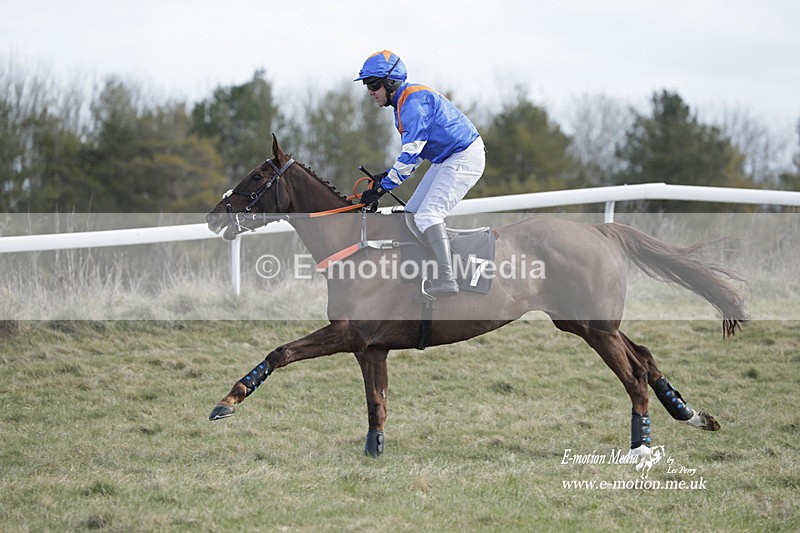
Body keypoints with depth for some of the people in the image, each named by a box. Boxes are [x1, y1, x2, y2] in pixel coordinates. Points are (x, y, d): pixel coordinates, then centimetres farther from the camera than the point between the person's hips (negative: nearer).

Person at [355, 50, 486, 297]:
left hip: (464, 158, -11)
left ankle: (447, 280, -28)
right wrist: (386, 175, 7)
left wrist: (382, 187, -24)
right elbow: (413, 154, 20)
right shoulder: (402, 103, 13)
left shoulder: (414, 102, -21)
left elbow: (411, 154, -25)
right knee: (410, 215, 10)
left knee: (428, 215, -22)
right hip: (445, 160, 11)